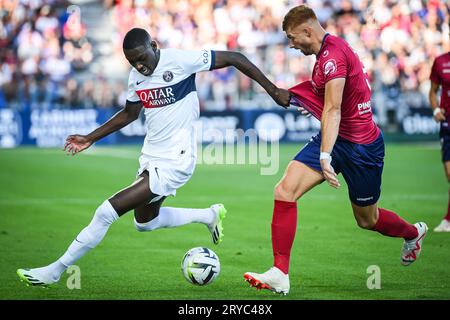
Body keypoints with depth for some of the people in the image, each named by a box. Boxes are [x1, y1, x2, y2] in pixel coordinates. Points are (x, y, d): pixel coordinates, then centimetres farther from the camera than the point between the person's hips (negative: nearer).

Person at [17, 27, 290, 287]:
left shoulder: (180, 60, -18)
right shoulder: (136, 77, 4)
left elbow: (234, 58, -12)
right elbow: (129, 114, 22)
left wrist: (273, 91, -10)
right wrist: (90, 139, 18)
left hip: (174, 163, -9)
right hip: (150, 158, 9)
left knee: (107, 212, -14)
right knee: (144, 222, 25)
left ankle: (55, 271, -2)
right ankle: (211, 215, 40)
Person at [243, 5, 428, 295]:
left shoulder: (333, 55, -24)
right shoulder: (327, 50, 7)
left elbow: (333, 110, -34)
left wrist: (325, 156, -42)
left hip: (360, 146, -9)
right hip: (335, 139, 9)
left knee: (367, 220, 12)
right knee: (285, 191, -10)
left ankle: (414, 233, 46)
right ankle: (280, 275, -10)